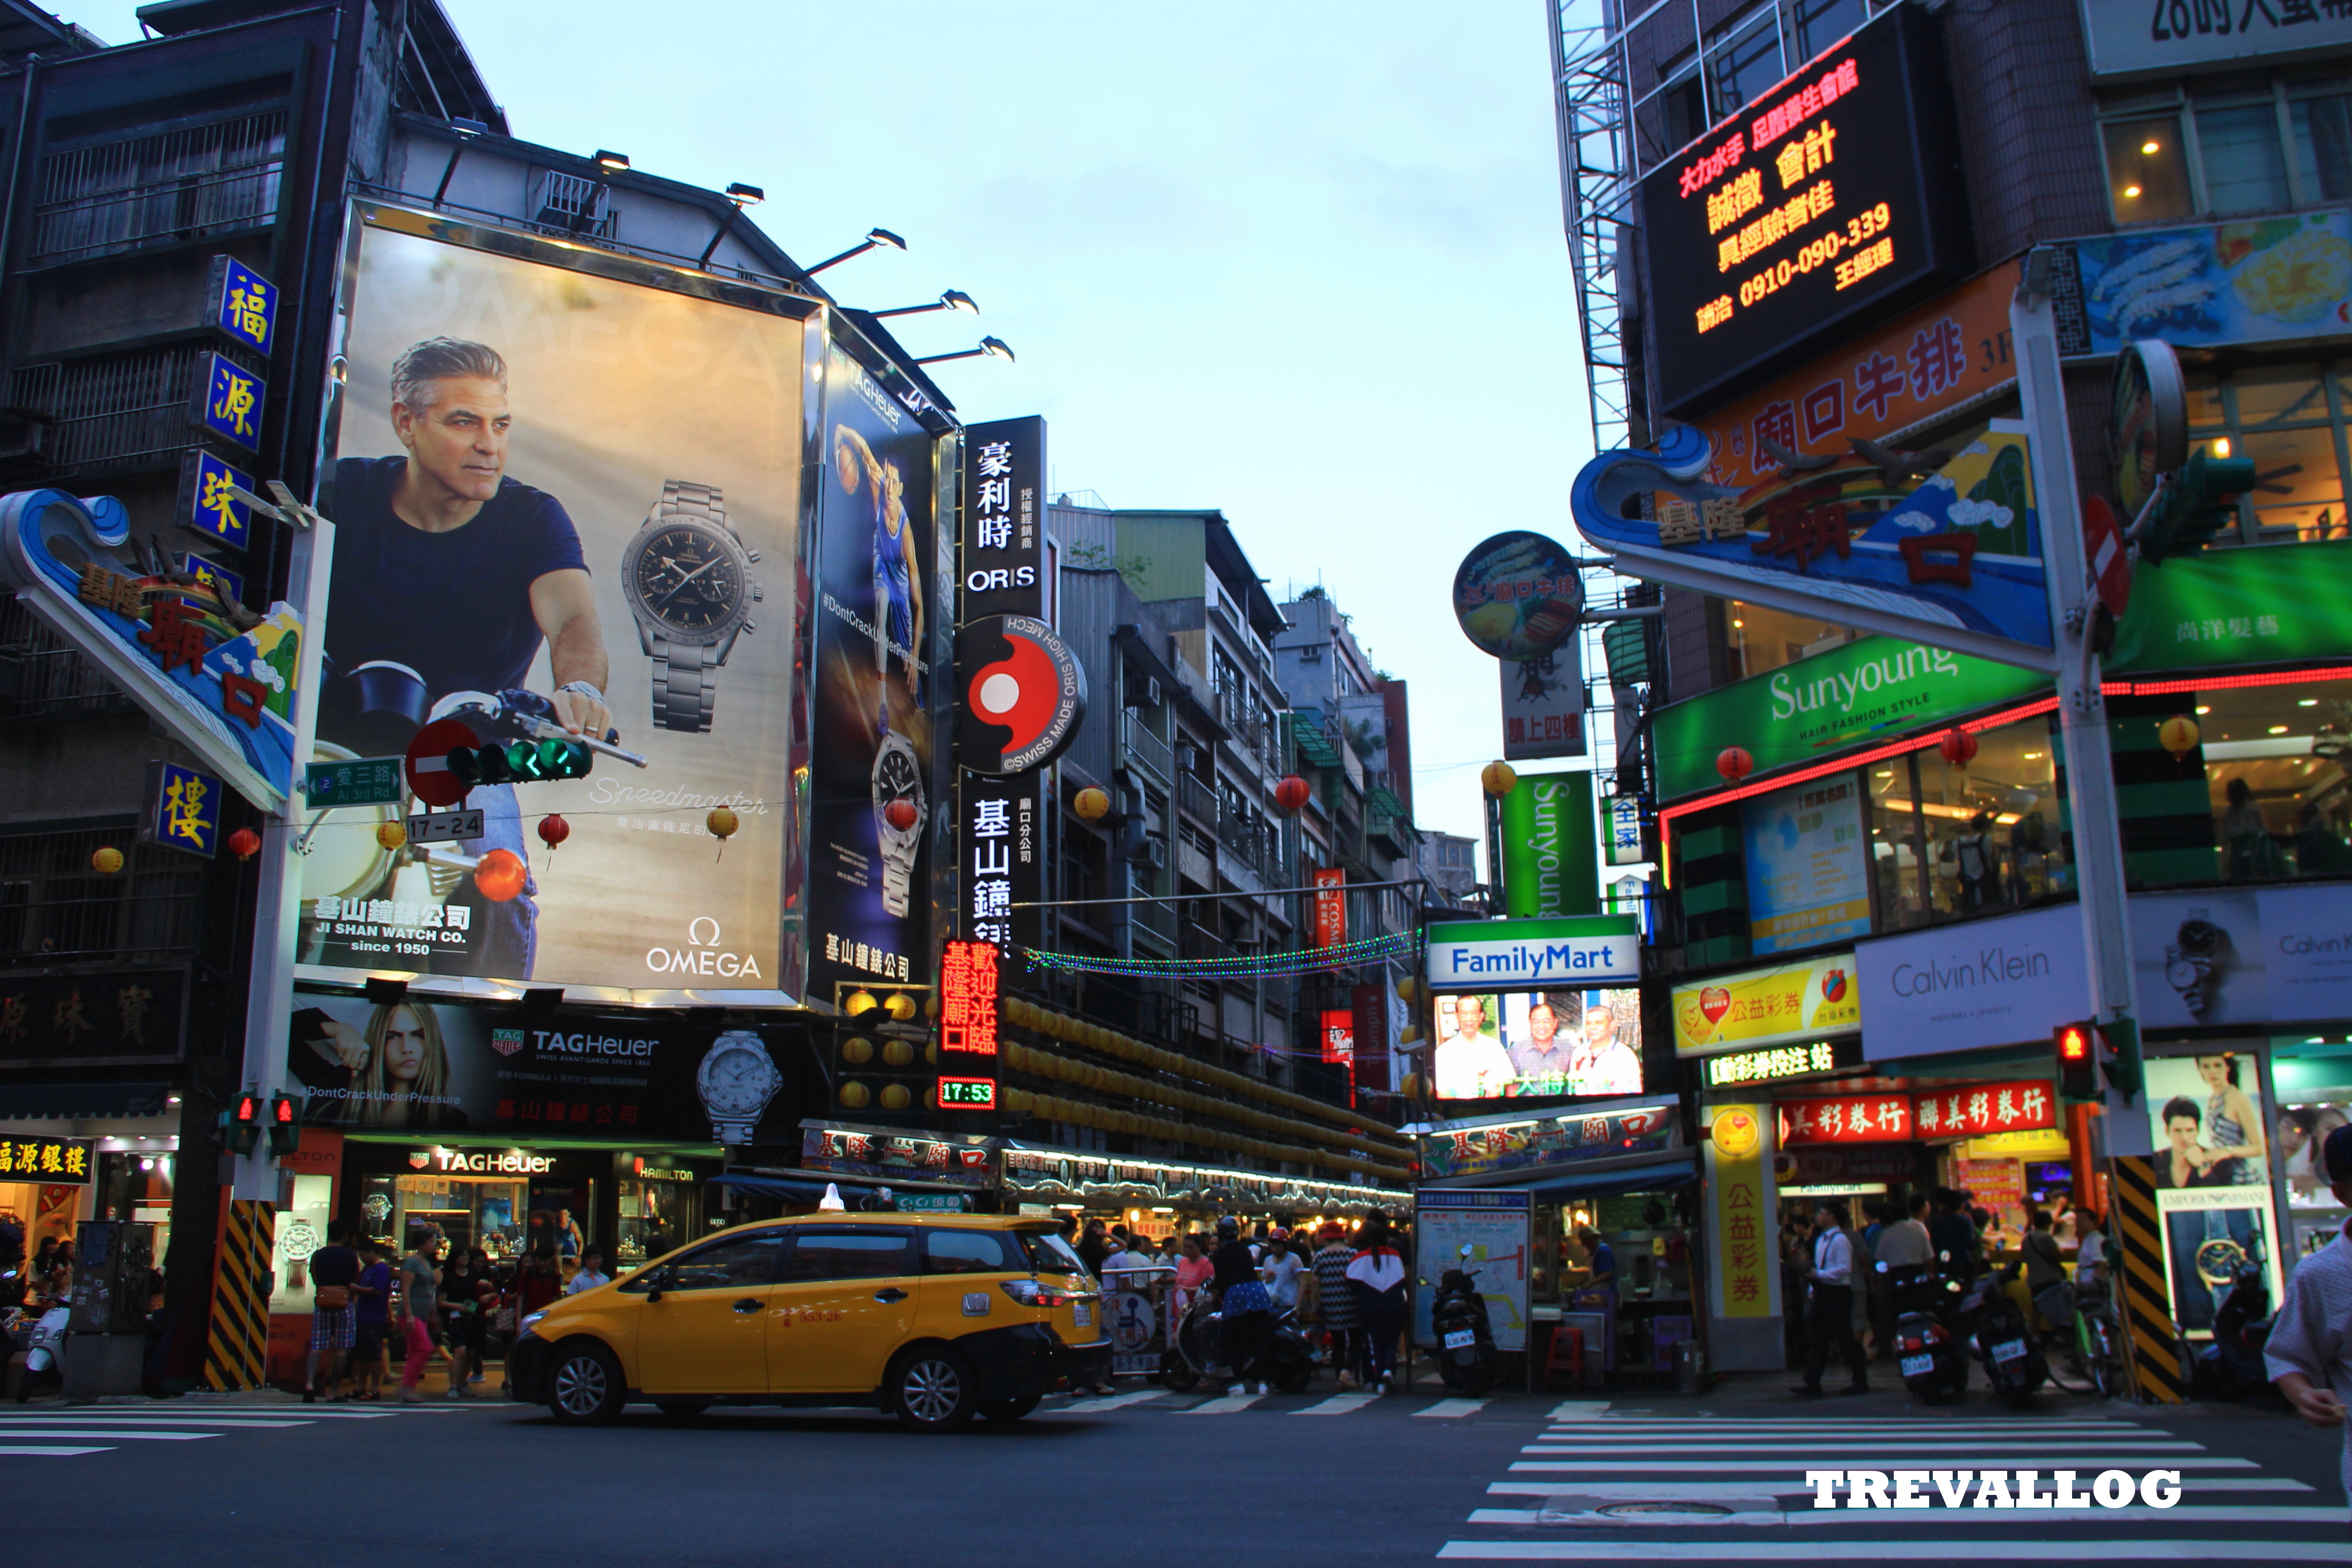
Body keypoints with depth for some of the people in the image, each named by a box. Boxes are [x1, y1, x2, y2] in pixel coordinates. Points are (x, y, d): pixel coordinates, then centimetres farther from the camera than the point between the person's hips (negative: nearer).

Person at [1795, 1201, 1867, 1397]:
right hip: (1823, 1294, 9)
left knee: (1845, 1339, 1)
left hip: (1838, 1294, -9)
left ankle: (1861, 1381, 15)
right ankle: (1812, 1383, 7)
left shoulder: (1840, 1240, -15)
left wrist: (1819, 1274, -21)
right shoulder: (1821, 1239, 14)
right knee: (1819, 1339, 7)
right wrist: (1812, 1273, 8)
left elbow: (1845, 1269, -23)